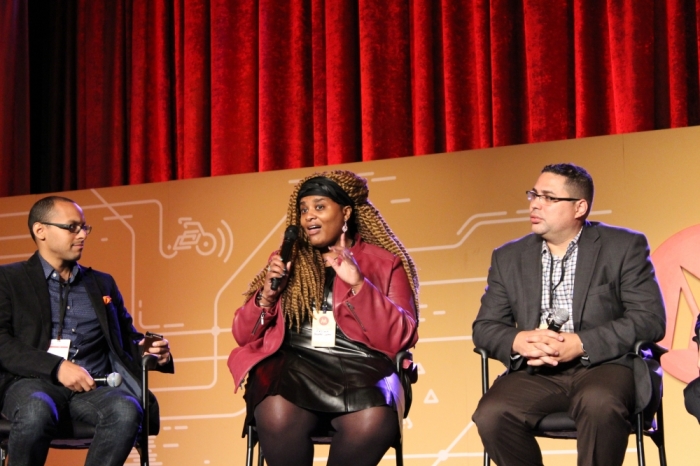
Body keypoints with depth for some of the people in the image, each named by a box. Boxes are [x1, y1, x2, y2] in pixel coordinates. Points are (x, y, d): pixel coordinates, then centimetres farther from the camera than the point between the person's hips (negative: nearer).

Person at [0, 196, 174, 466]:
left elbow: (128, 339, 26)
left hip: (94, 386, 3)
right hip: (35, 381, -3)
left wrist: (153, 352, 2)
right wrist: (57, 368, -15)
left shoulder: (102, 284, 26)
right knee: (37, 411, -40)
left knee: (126, 410, -33)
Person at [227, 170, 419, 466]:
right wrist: (267, 294, -3)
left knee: (373, 423, -35)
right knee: (278, 416, -35)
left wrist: (358, 284, -12)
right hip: (294, 364, 1)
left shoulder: (385, 263, 12)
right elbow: (244, 335, 17)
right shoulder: (287, 260, 18)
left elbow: (398, 340, -1)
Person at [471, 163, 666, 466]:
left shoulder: (624, 247, 3)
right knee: (490, 416, -27)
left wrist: (581, 344, -17)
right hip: (536, 373, 3)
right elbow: (485, 327, 10)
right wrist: (518, 341, -15)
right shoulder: (509, 258, 14)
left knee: (600, 406, -37)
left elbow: (650, 319, -5)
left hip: (603, 365, -3)